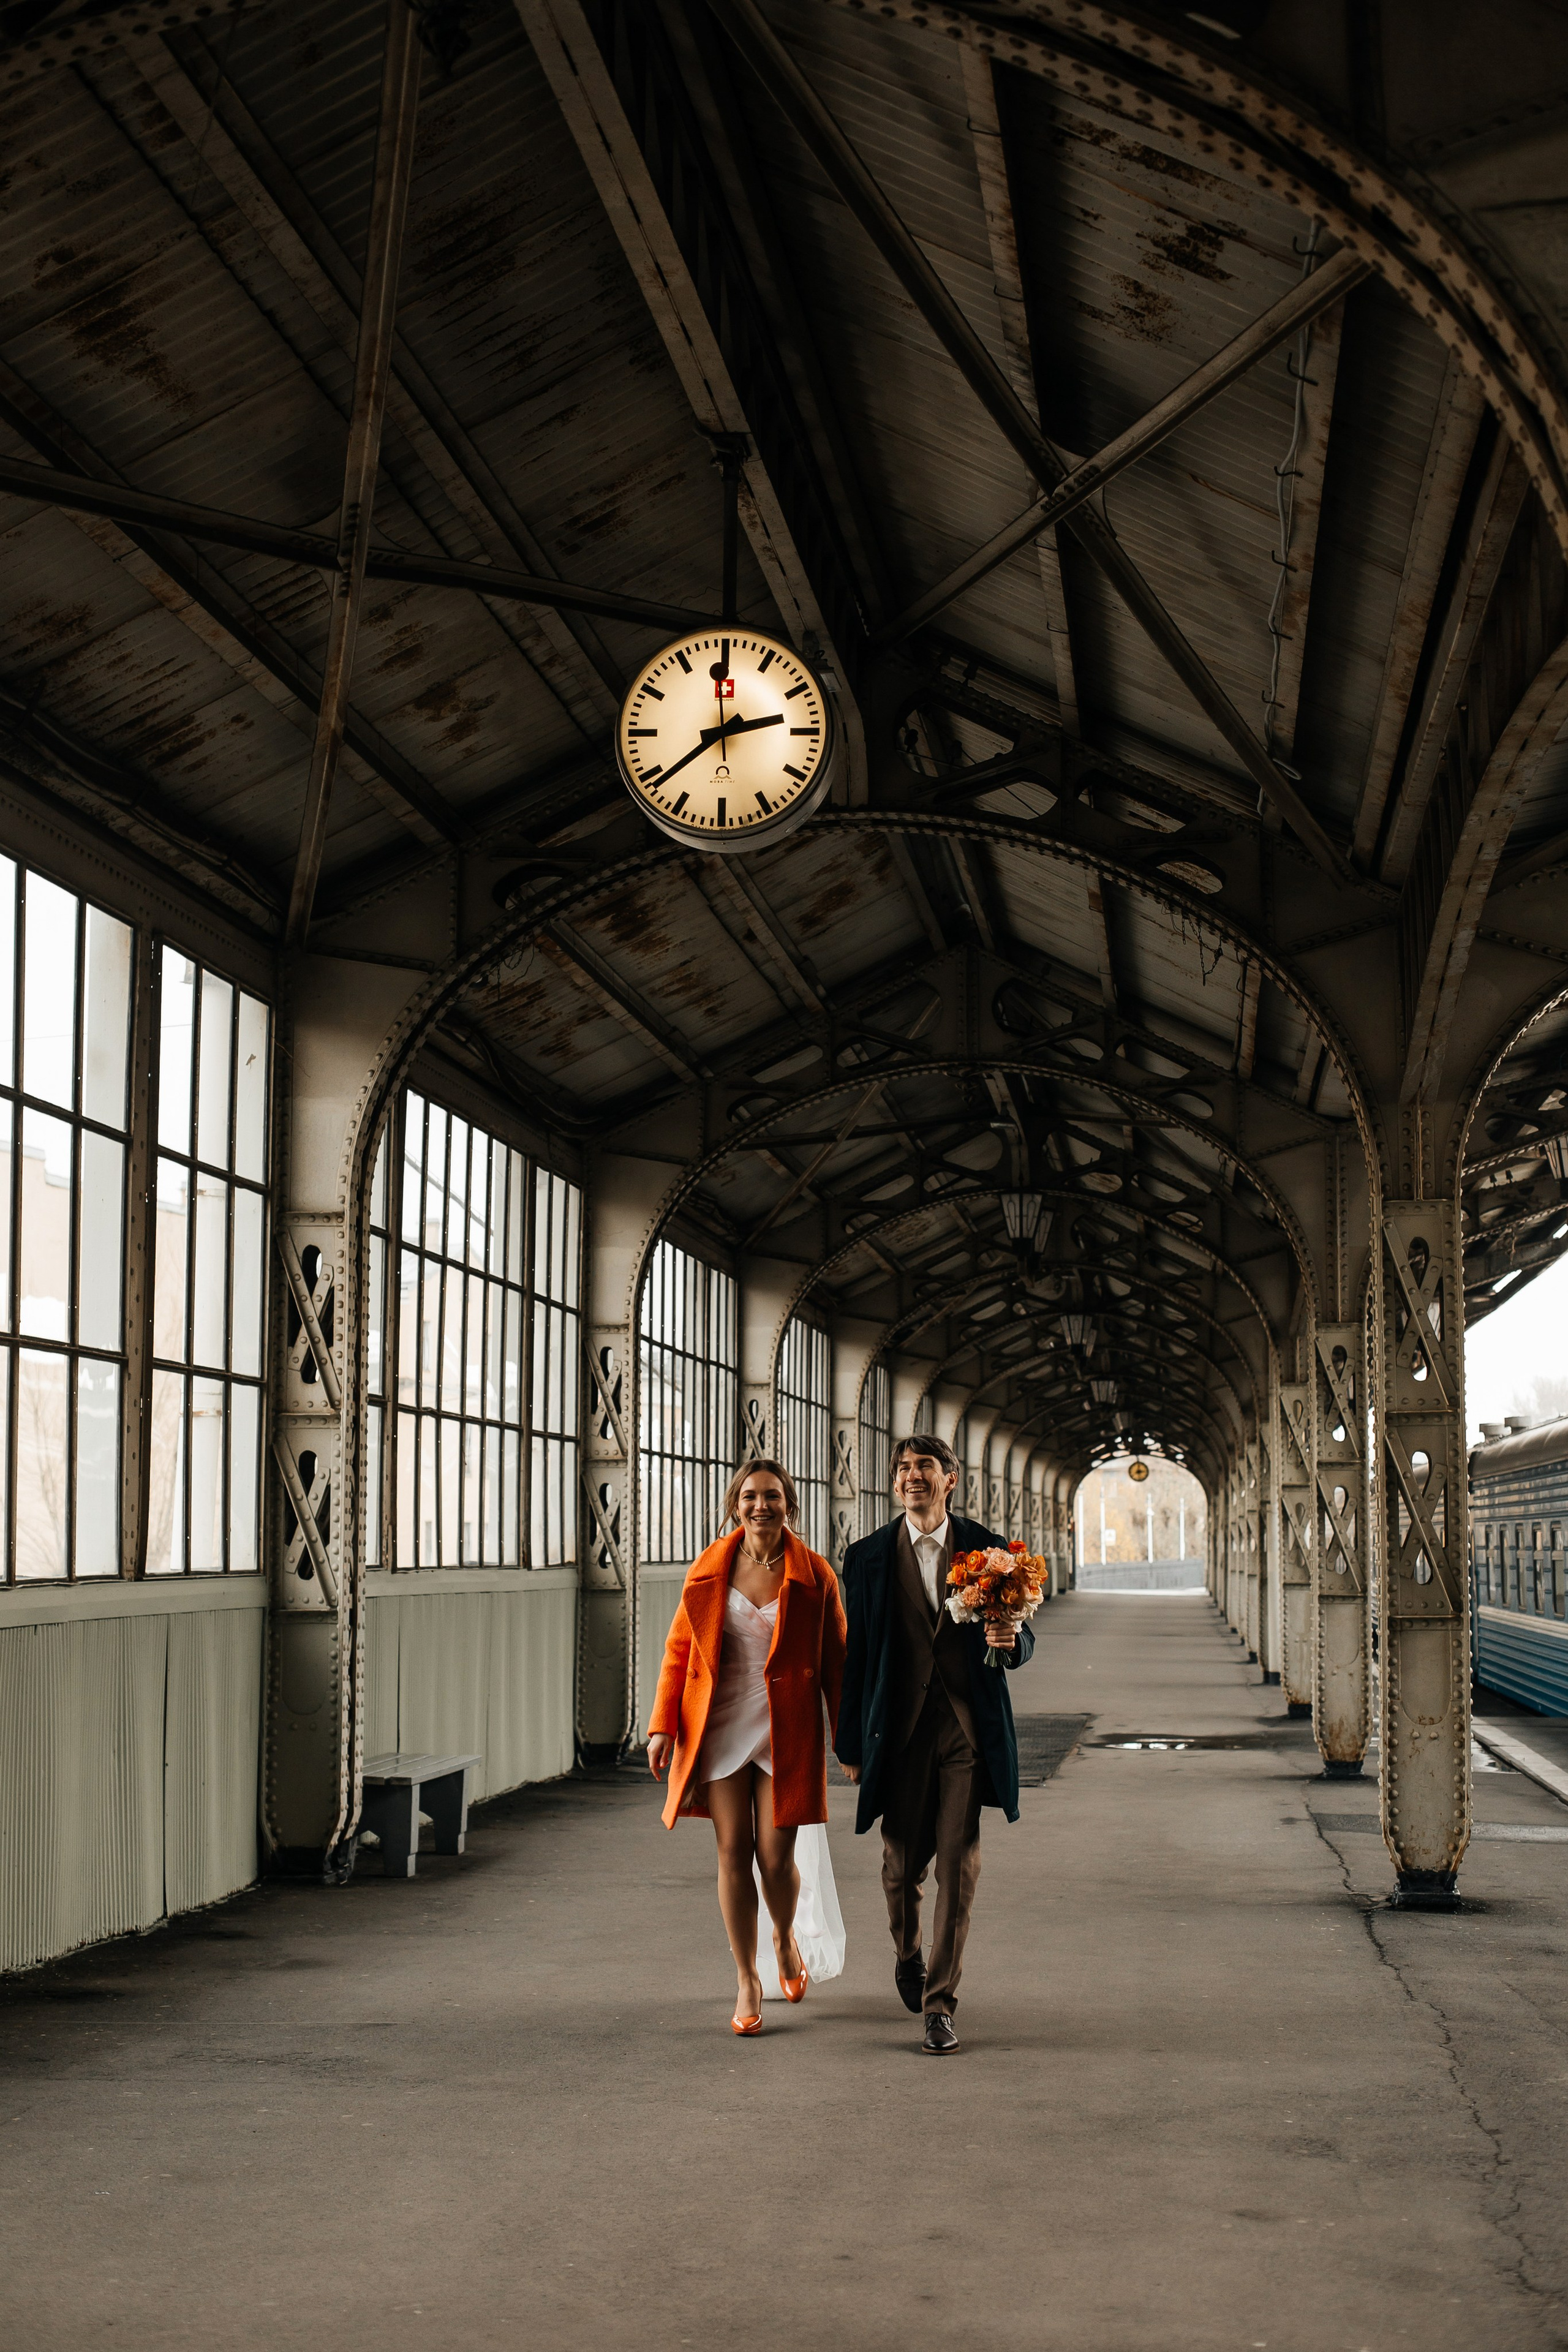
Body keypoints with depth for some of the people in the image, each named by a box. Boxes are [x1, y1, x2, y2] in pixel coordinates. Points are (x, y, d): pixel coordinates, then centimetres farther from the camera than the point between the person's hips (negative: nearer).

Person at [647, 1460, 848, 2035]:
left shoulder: (814, 1575, -1)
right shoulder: (708, 1572, 2)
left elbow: (835, 1663, 3)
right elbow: (679, 1650, 7)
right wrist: (663, 1726, -1)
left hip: (787, 1732, -1)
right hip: (720, 1729, 1)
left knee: (776, 1858, -3)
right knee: (733, 1853, 1)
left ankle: (786, 1937, 31)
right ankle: (747, 1980, 14)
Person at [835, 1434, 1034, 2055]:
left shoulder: (987, 1551, 4)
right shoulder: (868, 1558, 4)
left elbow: (1022, 1641, 9)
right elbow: (856, 1654, 6)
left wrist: (1012, 1640, -16)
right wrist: (850, 1743, 5)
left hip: (968, 1729, 0)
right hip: (899, 1729, 1)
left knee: (958, 1865, -5)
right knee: (902, 1863, 7)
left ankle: (940, 2003, 3)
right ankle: (908, 1955, 38)